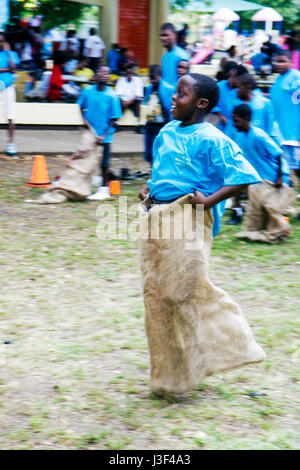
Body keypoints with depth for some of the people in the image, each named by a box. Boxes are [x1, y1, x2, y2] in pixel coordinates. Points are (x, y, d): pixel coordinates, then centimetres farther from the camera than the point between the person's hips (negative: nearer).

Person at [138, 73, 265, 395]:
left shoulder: (210, 140, -11)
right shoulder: (166, 132, 13)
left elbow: (243, 177, -15)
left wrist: (209, 199, -19)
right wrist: (149, 188, 13)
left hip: (188, 218, -8)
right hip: (156, 217, 8)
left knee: (180, 292, -5)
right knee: (155, 292, 9)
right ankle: (169, 372, 22)